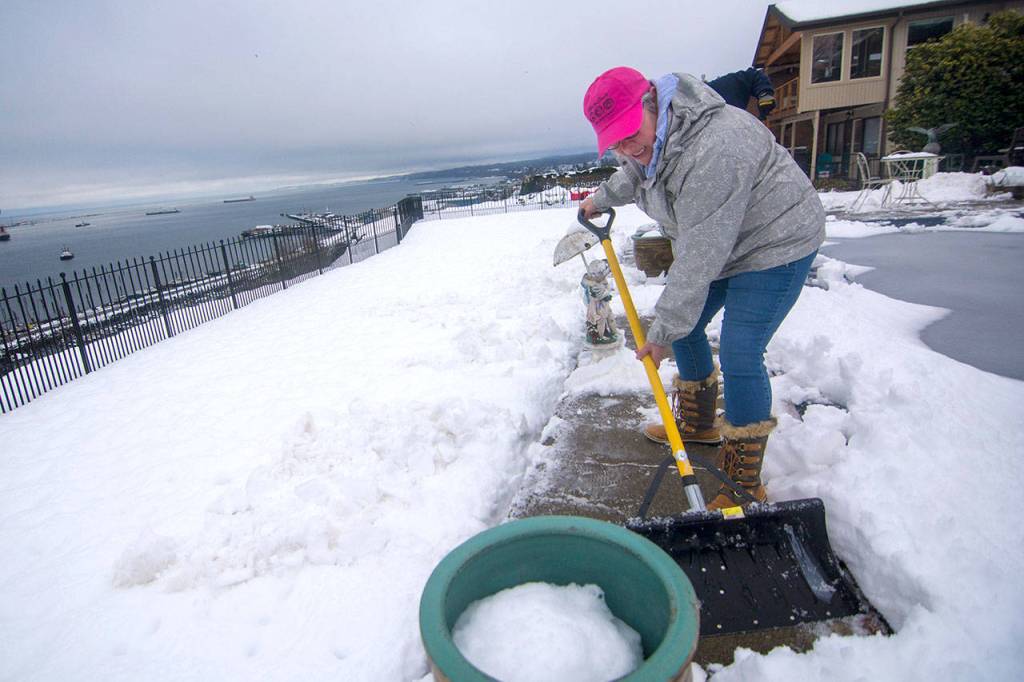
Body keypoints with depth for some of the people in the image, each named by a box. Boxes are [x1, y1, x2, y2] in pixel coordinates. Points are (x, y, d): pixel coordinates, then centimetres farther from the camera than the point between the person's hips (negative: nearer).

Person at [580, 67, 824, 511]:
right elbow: (634, 174, 22)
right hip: (720, 241, 10)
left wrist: (663, 331, -27)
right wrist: (602, 197, 35)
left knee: (739, 355, -15)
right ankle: (697, 424, 33)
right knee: (684, 327, 12)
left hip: (775, 244, -9)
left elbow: (700, 259, -33)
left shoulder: (712, 150, -35)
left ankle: (745, 484, 0)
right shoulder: (649, 139, -5)